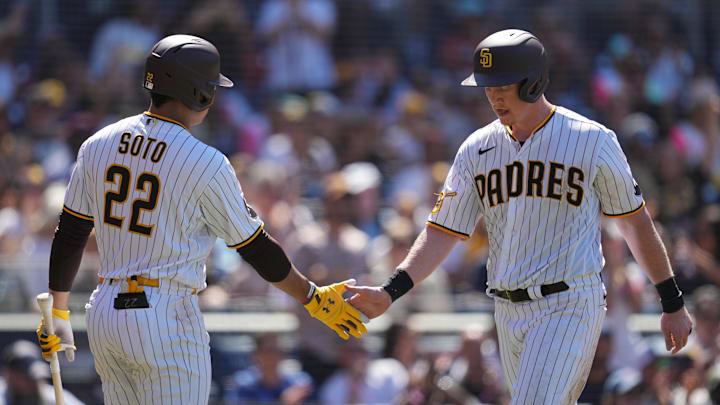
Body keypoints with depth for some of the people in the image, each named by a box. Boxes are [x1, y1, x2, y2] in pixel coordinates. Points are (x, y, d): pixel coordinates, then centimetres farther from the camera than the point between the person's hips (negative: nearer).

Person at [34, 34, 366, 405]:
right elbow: (256, 247, -4)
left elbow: (69, 235, 9)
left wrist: (57, 314, 20)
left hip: (104, 316, 6)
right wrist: (313, 298, 9)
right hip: (168, 320, -6)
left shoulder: (99, 145, 5)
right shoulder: (206, 165, -12)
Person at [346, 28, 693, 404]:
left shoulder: (592, 140, -5)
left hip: (571, 307, -5)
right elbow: (442, 232, 4)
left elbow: (635, 221, 3)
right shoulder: (476, 150, 6)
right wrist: (390, 292, -11)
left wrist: (673, 303, 6)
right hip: (510, 313, 5)